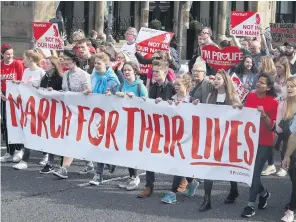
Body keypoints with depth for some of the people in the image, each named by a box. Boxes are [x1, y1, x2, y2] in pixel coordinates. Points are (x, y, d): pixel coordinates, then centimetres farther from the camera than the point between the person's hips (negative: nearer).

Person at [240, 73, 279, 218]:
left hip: (264, 143, -5)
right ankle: (263, 193, 36)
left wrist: (264, 115, -27)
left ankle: (251, 205, 7)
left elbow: (271, 126, -13)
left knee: (255, 172, -4)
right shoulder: (251, 97, 1)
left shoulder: (273, 102, -11)